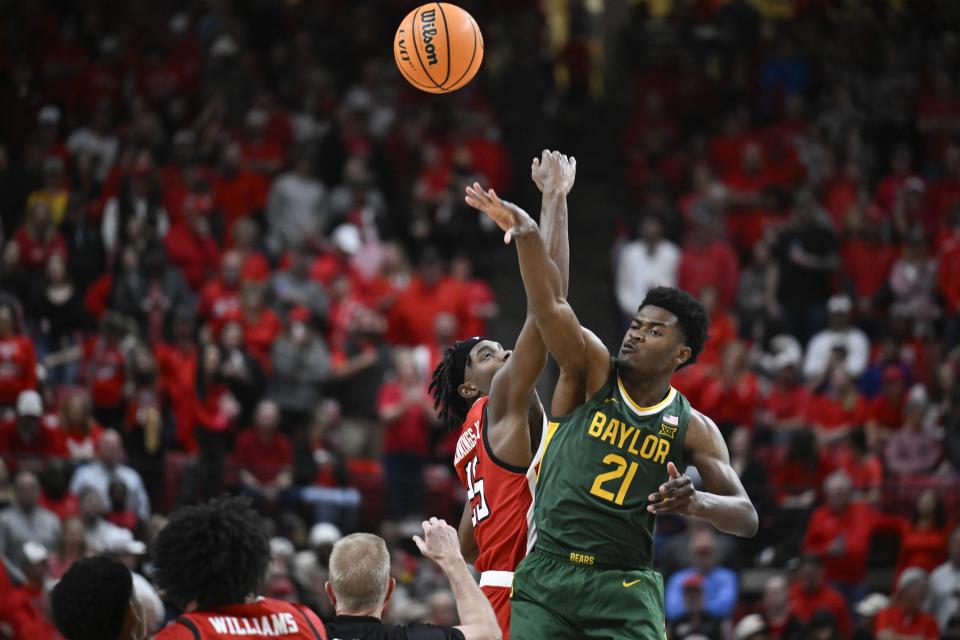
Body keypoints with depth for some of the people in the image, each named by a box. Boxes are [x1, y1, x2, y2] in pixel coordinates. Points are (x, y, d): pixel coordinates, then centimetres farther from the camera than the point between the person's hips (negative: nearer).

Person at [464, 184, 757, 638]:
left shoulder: (693, 429, 4)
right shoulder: (592, 372, 2)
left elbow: (747, 519, -1)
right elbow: (550, 306, -15)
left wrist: (698, 503, -24)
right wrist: (528, 235, -33)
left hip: (624, 587, 0)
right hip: (547, 574, 0)